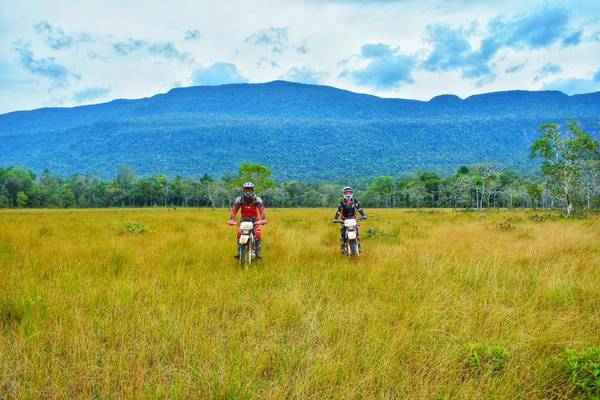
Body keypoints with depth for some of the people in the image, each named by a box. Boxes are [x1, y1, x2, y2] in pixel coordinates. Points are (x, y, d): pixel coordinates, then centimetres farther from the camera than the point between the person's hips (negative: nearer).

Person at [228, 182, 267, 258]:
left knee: (258, 234, -22)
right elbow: (234, 209, -22)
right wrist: (231, 219, -38)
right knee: (239, 233, -19)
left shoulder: (257, 199, -16)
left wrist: (263, 219, -45)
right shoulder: (239, 199, -12)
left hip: (254, 220, -1)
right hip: (244, 220, 2)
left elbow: (262, 209, -28)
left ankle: (258, 252, -10)